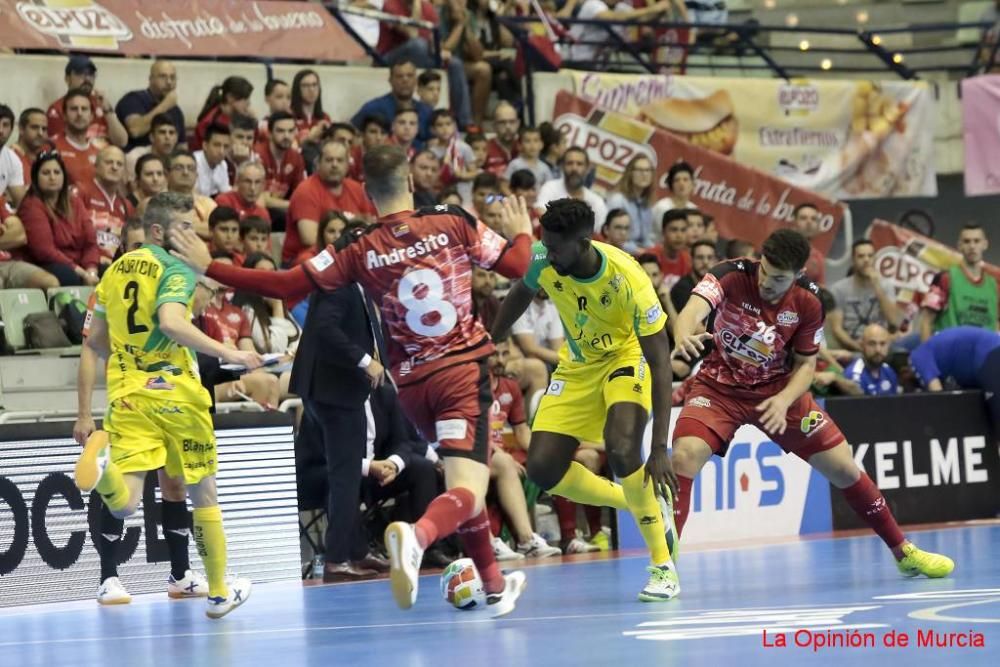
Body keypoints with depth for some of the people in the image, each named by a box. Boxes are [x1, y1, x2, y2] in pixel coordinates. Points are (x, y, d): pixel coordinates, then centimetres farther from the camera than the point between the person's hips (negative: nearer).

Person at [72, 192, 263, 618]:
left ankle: (102, 464, -42)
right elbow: (171, 323, -27)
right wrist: (228, 354, -24)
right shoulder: (176, 270, -8)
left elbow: (95, 340, 20)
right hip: (174, 391, -4)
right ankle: (219, 591, 23)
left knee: (124, 504, -9)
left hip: (125, 393, 4)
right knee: (204, 493, 14)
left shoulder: (116, 270, 13)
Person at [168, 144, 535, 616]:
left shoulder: (360, 250, -3)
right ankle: (417, 536, -46)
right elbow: (516, 265, 5)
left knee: (462, 481, 24)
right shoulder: (453, 224, -3)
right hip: (463, 369, -3)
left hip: (412, 382, 3)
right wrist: (522, 232, 28)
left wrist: (209, 267, 2)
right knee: (467, 490, -15)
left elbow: (286, 285, -7)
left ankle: (493, 582, 29)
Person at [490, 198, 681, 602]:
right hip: (577, 365, 5)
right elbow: (521, 294, 5)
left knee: (621, 451, -32)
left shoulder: (629, 280, -33)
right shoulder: (542, 260, -21)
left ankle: (663, 564, -14)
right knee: (542, 469, -7)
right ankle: (640, 505, 18)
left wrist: (660, 447, -35)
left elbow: (660, 363, -31)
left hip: (626, 357, -5)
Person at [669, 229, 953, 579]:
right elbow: (692, 311, -40)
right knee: (684, 456, -29)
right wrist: (684, 339, -64)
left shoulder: (807, 302, -14)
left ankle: (903, 552, 21)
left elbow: (805, 364, -3)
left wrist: (784, 400, -24)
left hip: (778, 389, 2)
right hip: (718, 387, -2)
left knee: (843, 468, 2)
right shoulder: (731, 275, -23)